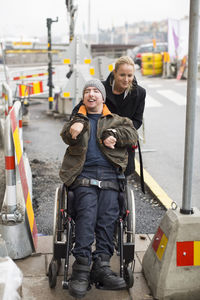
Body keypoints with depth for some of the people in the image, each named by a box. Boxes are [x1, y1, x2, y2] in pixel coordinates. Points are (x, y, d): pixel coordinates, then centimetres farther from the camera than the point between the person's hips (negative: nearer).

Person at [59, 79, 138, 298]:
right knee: (87, 213, -23)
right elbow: (66, 134, -1)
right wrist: (73, 131, -25)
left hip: (109, 175, 1)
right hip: (83, 174, -1)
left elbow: (132, 134, 8)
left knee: (108, 216, -19)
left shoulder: (115, 120, 25)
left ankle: (101, 265, -22)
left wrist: (110, 135, -6)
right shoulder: (77, 119, 21)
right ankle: (81, 268, -28)